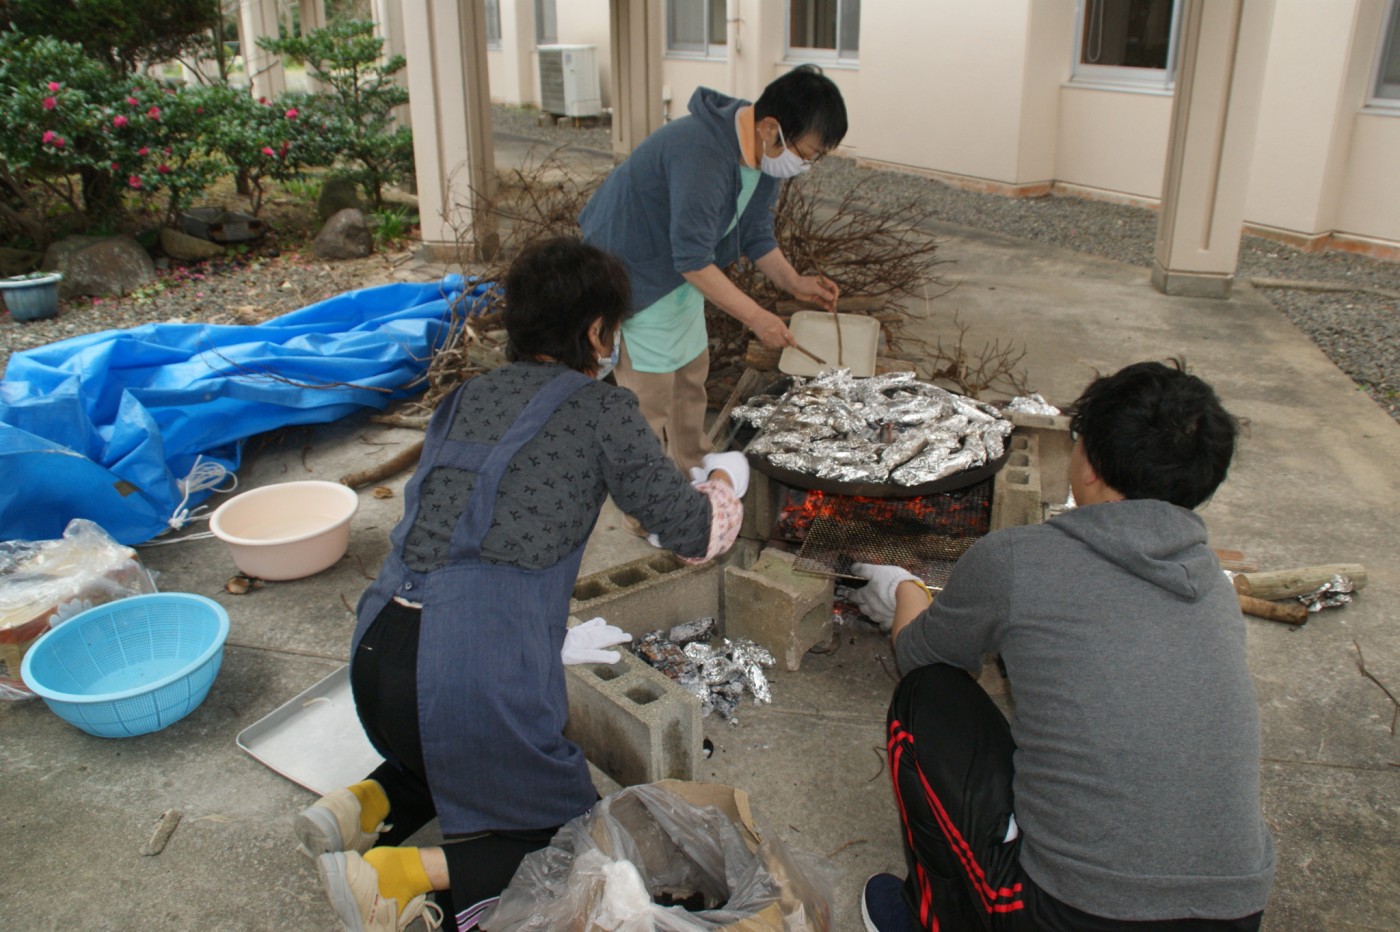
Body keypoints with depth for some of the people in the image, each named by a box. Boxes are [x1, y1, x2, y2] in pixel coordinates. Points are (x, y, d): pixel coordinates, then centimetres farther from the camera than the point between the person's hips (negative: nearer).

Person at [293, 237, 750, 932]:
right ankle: (406, 872, -4)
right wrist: (723, 480, 27)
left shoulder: (466, 398, 17)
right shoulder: (601, 409, -1)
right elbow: (694, 534, 4)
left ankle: (368, 804, 11)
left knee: (459, 758, 37)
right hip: (479, 673, -7)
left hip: (378, 650, 7)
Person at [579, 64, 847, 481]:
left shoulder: (763, 154, -6)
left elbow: (756, 233, 5)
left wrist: (795, 282, -10)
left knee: (691, 372, 19)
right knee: (650, 395, -5)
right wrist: (755, 317, -31)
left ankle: (694, 474, 35)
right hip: (632, 274, -9)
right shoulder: (702, 154, -36)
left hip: (680, 275, 10)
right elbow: (692, 259, -35)